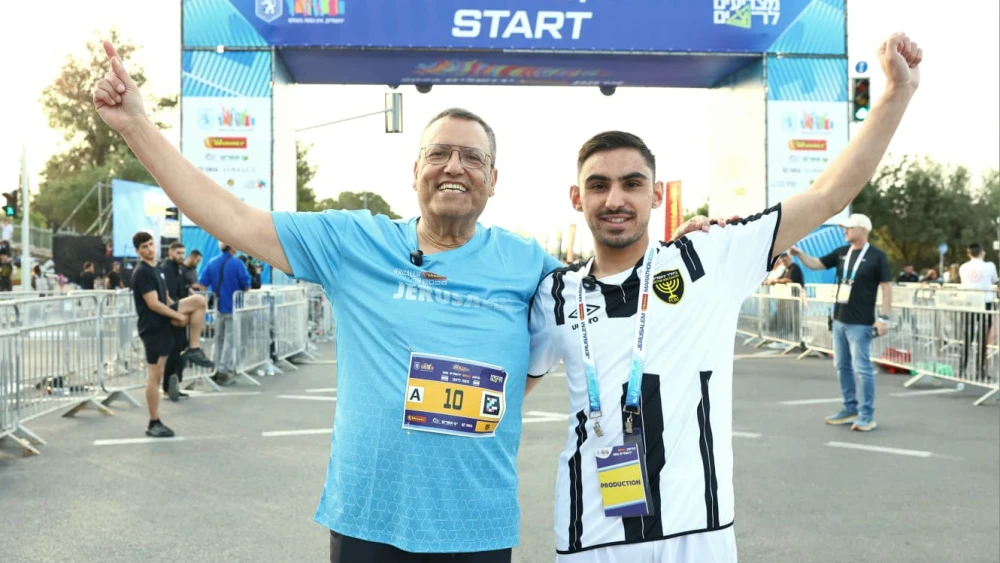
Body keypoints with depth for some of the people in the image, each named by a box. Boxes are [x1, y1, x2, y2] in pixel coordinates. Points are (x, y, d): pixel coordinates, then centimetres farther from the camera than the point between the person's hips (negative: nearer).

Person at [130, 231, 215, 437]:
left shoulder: (156, 269, 14)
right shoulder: (142, 273, -14)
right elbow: (153, 304, -20)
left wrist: (176, 314, 3)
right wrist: (179, 316, -11)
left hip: (164, 322, 8)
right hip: (152, 327, -8)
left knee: (199, 300, -6)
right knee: (155, 375, -4)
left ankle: (194, 349, -2)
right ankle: (154, 424, 4)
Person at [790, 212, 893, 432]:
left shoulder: (877, 256, -8)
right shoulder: (841, 253, 9)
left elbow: (887, 287, -9)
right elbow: (815, 264, 14)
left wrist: (884, 318, -15)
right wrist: (798, 253, -4)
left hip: (860, 323, -7)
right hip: (839, 320, 7)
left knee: (862, 368, -4)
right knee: (843, 366, 13)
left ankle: (867, 415, 4)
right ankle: (850, 409, 24)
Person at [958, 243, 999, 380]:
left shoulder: (963, 268, 0)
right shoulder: (989, 266, -6)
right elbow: (994, 280, 12)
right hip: (985, 304, -2)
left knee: (967, 337, 8)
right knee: (982, 338, 3)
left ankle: (963, 370, 9)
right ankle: (980, 370, 4)